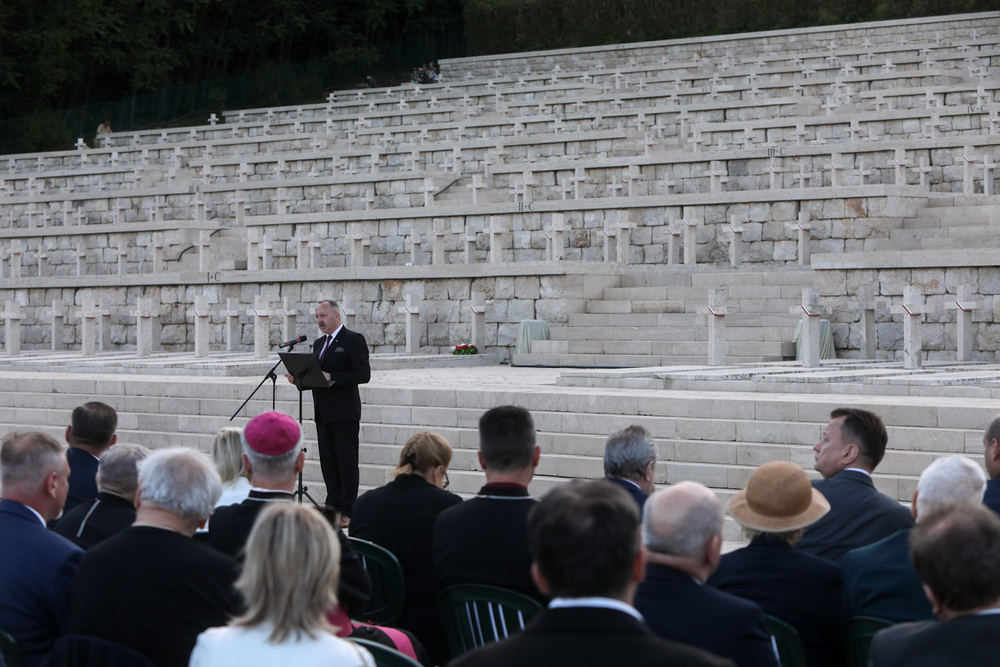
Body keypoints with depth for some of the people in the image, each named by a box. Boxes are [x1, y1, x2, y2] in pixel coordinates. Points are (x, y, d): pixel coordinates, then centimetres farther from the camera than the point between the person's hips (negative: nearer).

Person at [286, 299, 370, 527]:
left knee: (347, 462, -3)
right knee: (328, 461, 8)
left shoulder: (353, 340, -7)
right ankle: (333, 506, 14)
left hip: (344, 412, -8)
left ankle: (347, 511, 0)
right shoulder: (319, 344, 18)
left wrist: (331, 377, -22)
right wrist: (298, 378, 1)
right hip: (323, 412, 8)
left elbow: (363, 374, -15)